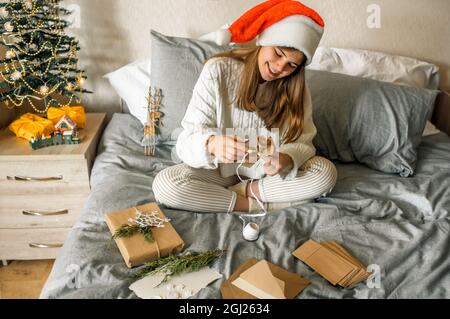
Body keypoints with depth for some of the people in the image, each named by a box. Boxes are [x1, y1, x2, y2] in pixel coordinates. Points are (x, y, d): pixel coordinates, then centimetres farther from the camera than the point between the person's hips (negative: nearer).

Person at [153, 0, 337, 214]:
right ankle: (256, 205, -16)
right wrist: (212, 144, -44)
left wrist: (286, 159, -34)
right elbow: (188, 140, -21)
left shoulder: (295, 87, -6)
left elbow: (302, 142, -10)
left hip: (268, 172, 2)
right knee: (164, 183, -27)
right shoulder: (218, 70, -16)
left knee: (326, 173, -22)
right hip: (221, 170, -1)